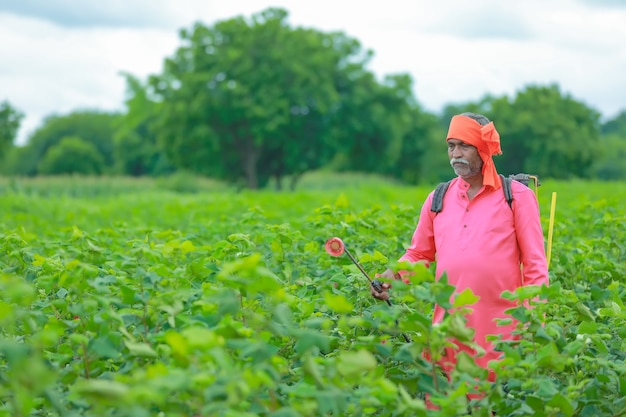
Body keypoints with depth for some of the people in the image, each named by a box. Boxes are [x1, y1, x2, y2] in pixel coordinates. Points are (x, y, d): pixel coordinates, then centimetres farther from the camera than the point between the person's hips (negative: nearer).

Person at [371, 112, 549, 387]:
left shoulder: (517, 196, 3)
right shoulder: (438, 199, 13)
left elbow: (534, 264, 2)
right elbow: (419, 255, 21)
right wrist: (393, 275, 0)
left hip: (499, 332, -3)